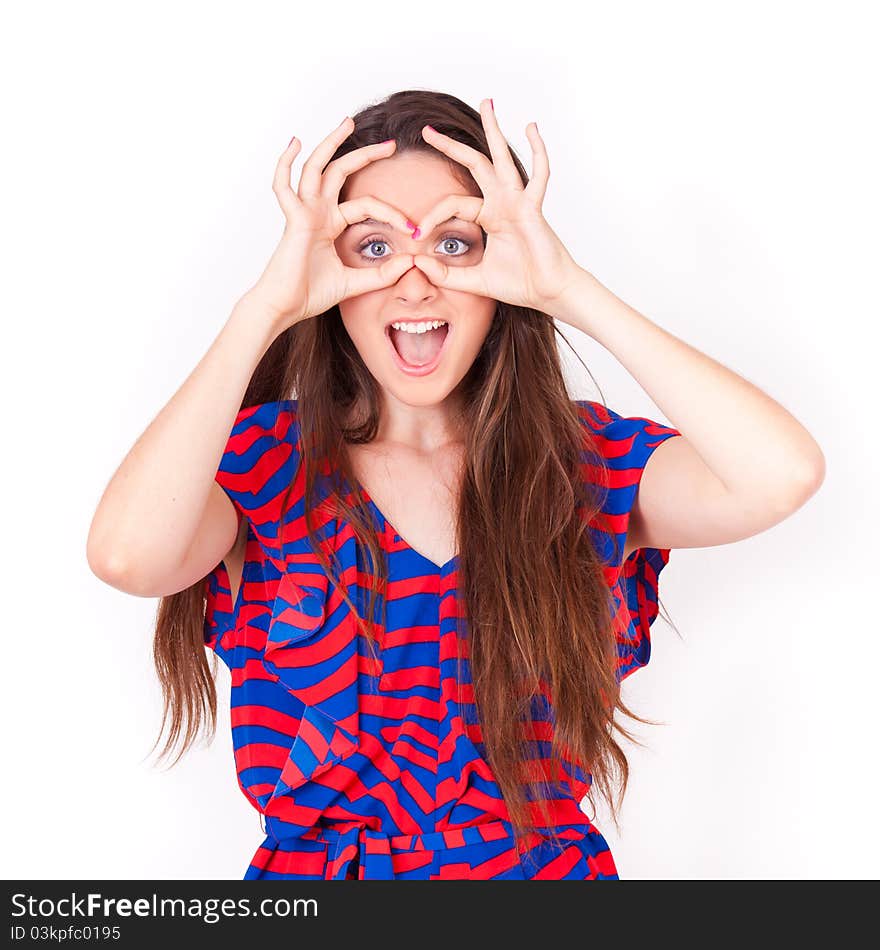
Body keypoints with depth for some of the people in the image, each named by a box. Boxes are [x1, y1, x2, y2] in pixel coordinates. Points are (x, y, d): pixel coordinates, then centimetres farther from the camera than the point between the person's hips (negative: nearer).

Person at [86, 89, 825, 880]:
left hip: (545, 864, 0)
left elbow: (785, 474, -18)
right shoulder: (268, 460, -3)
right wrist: (269, 306, -17)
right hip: (314, 861, 1)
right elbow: (127, 554, -23)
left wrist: (569, 290, -16)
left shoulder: (589, 463, -1)